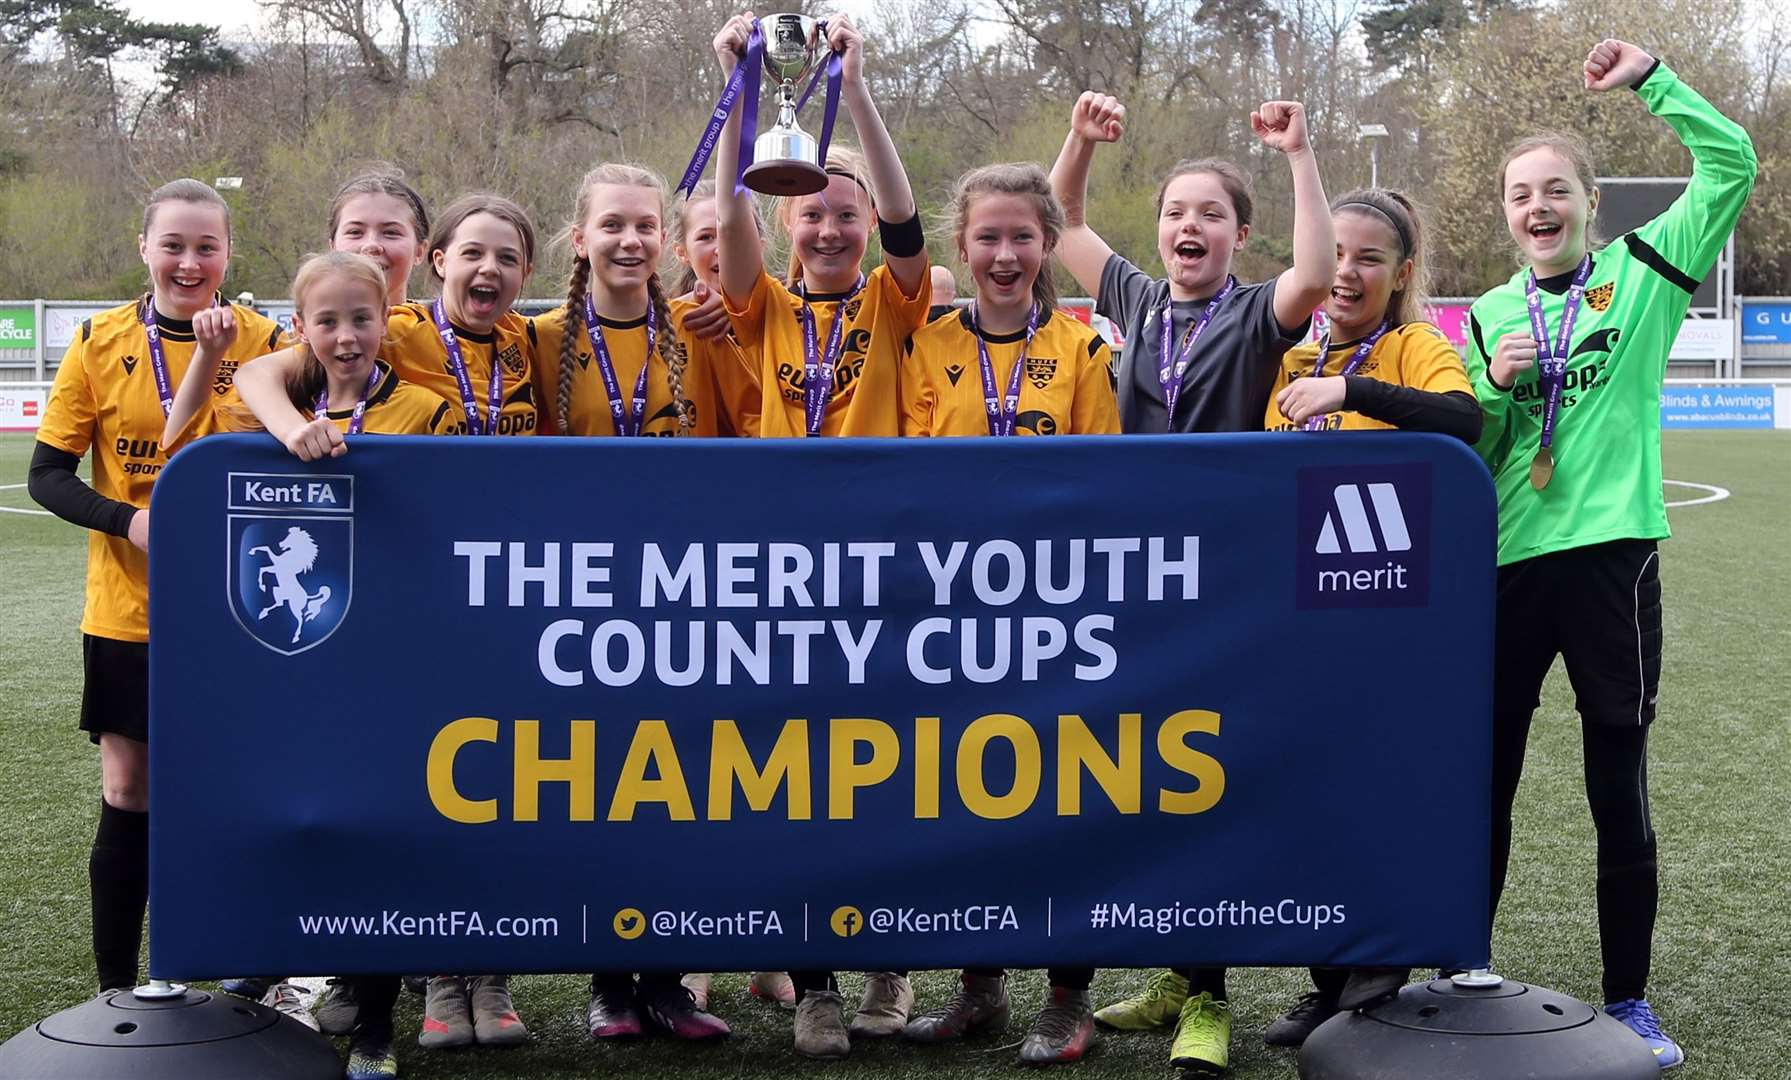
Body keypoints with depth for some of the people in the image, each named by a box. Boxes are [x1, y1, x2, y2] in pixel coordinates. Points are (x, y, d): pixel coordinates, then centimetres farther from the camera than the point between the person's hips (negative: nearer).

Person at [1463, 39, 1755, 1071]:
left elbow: (1733, 165, -7)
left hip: (1610, 557, -3)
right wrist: (1495, 386, -7)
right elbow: (1461, 452, 11)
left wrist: (1650, 78, -8)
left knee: (1620, 789, 3)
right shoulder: (1489, 315, 12)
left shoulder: (1642, 274, 3)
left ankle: (1629, 997, 14)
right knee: (1483, 776, 10)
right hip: (1505, 562, 3)